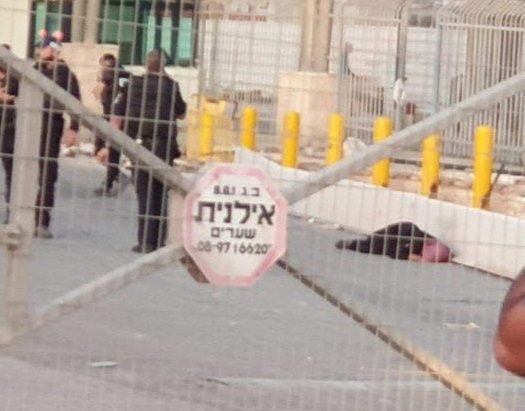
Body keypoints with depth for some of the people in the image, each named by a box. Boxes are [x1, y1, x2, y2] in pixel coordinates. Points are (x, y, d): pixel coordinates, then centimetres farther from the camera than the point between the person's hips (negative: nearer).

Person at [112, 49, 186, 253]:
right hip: (164, 147, 0)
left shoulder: (132, 84, 0)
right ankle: (158, 241, 11)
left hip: (138, 145, 0)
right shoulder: (170, 86, -2)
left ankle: (145, 242, -3)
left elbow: (117, 116, -1)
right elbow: (181, 114, 12)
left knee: (144, 195, 2)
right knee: (160, 194, 10)